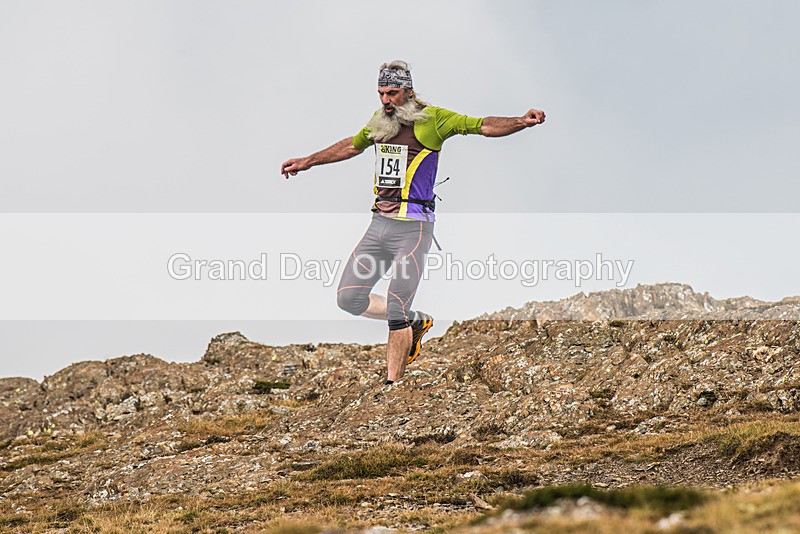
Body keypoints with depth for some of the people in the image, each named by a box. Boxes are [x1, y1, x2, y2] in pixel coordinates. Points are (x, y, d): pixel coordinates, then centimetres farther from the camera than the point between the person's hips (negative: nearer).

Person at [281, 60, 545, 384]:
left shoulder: (431, 119, -5)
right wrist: (306, 162, 39)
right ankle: (416, 322, 26)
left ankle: (392, 385, 5)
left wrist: (522, 122, -29)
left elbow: (483, 126, -12)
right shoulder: (380, 121, 13)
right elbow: (352, 146, 32)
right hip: (378, 224, 7)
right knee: (349, 299, 6)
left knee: (396, 313, -7)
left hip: (413, 227, -7)